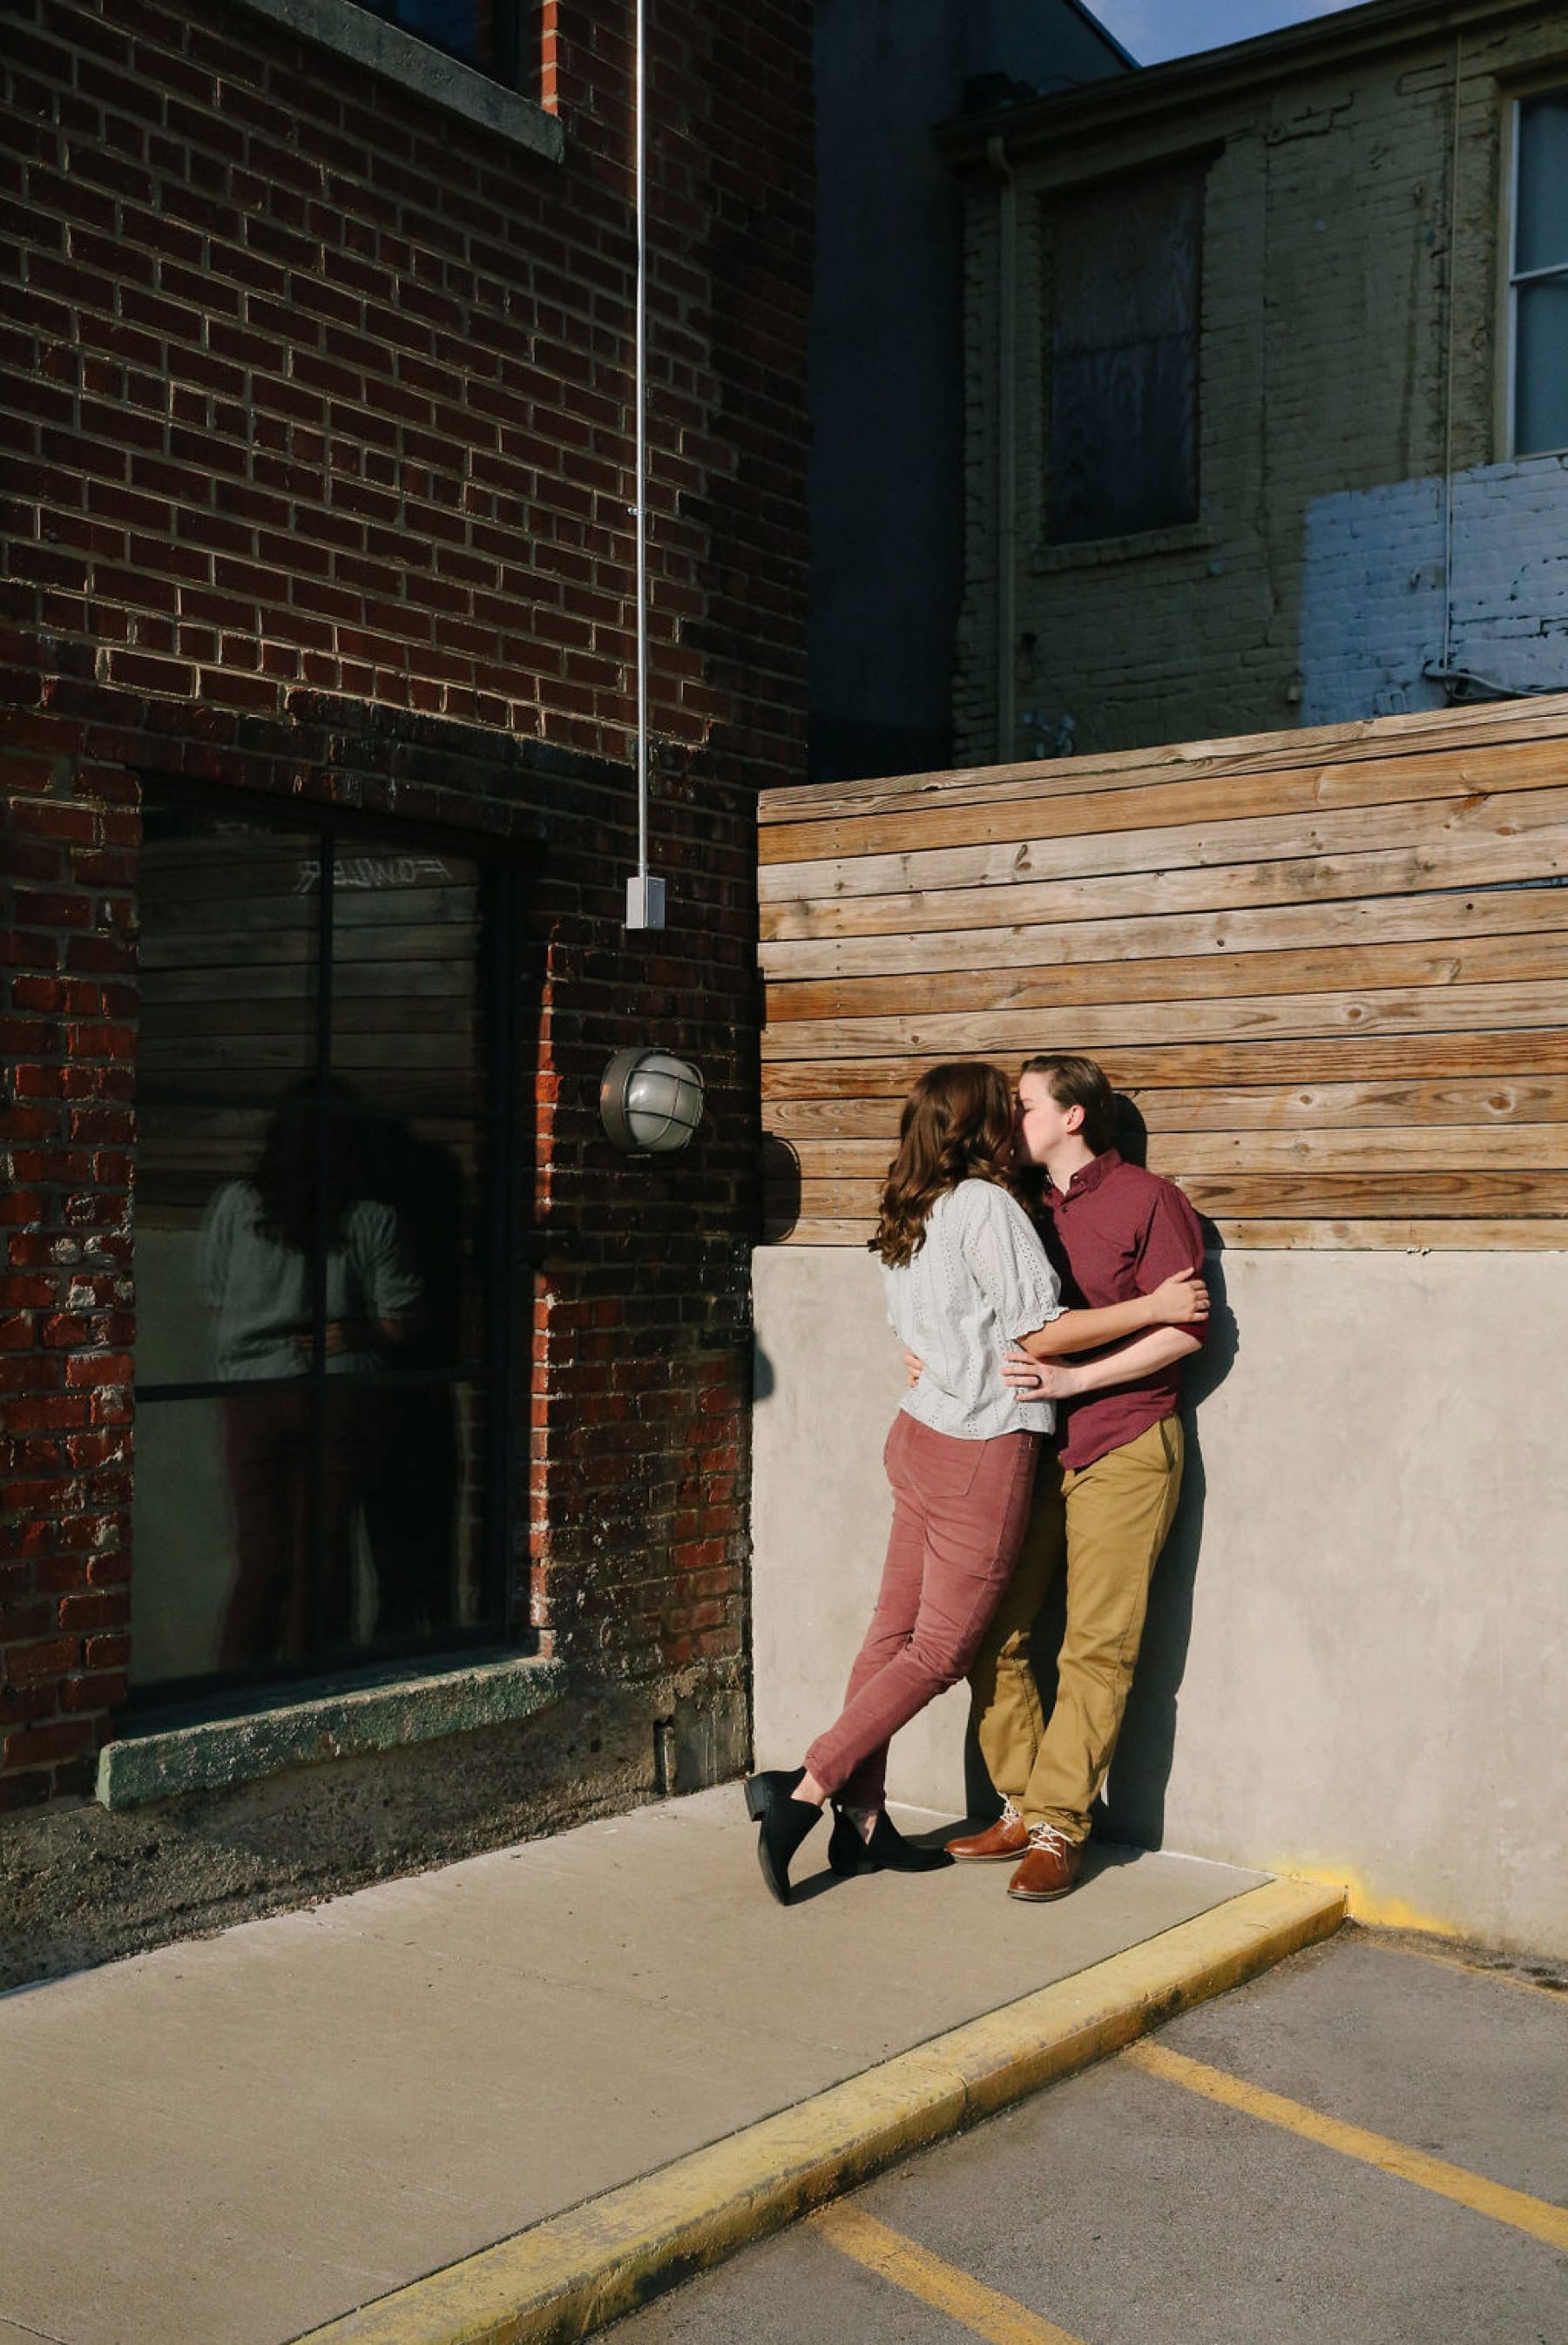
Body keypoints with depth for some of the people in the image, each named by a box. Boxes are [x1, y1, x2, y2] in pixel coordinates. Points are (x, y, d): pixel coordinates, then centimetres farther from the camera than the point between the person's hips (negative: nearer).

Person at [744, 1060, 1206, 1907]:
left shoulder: (905, 1218, 11)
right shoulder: (987, 1206, -14)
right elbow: (1039, 1331, -14)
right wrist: (1154, 1306, -10)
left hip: (918, 1433, 8)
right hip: (981, 1449, -8)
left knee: (894, 1630, 10)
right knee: (941, 1648, 0)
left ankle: (863, 1821, 15)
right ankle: (805, 1788, -4)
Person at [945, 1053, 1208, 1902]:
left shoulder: (1147, 1201, -4)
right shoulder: (1027, 1209, 15)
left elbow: (1184, 1328, -10)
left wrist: (1073, 1378, -17)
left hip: (1121, 1452, -6)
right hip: (1031, 1449, 6)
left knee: (1096, 1648, -4)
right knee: (993, 1634, 2)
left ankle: (1057, 1828, 3)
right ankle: (1020, 1809, 14)